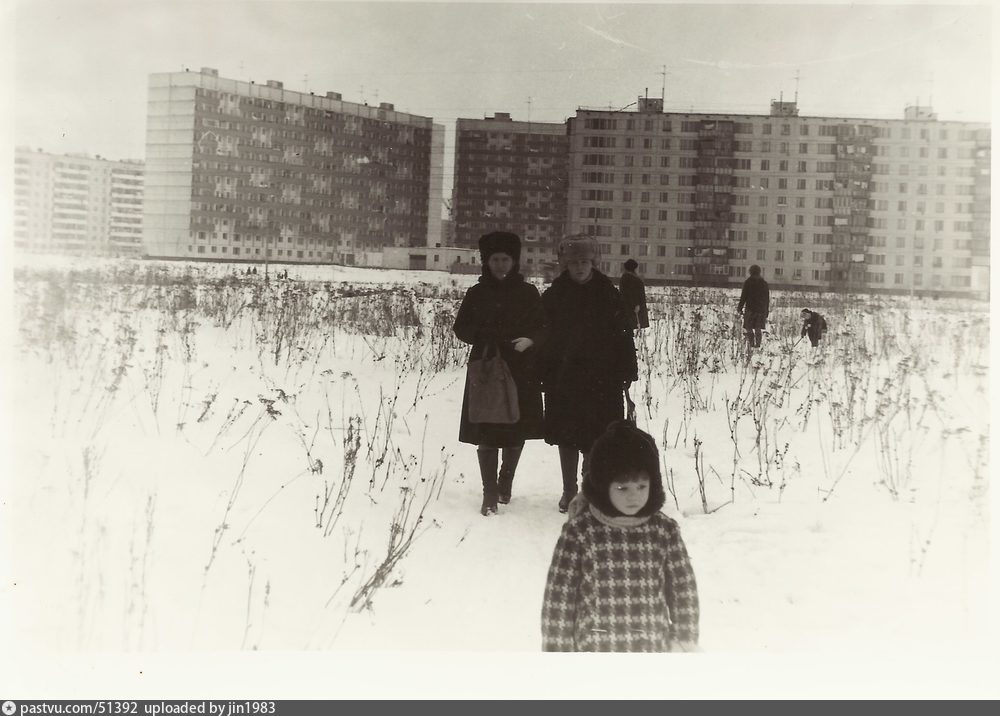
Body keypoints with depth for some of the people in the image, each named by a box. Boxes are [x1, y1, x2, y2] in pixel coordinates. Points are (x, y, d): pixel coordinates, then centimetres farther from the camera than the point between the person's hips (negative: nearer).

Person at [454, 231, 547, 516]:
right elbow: (461, 328, 6)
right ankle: (490, 494, 0)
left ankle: (505, 481, 31)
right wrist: (485, 338, -13)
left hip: (521, 373, 1)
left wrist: (529, 340, -18)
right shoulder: (477, 293, 3)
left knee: (517, 432, 8)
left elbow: (543, 329, 3)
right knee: (487, 433, -6)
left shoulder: (528, 293, 2)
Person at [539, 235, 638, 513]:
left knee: (596, 439, -2)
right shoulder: (553, 296, 2)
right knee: (568, 436, 8)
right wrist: (543, 375, -1)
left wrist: (626, 372, -4)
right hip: (564, 379, 1)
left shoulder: (609, 295, 0)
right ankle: (569, 490, 21)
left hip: (602, 379, -1)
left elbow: (623, 335, 1)